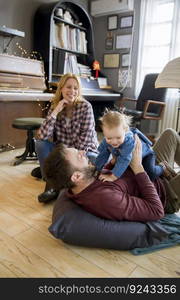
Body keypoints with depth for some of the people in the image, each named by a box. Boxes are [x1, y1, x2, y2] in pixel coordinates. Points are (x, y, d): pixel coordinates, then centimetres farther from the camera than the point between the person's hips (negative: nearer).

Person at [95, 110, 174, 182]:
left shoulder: (128, 141, -45)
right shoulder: (106, 141, -26)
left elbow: (124, 160, -47)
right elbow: (102, 155, -14)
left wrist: (113, 176, -48)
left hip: (145, 153, -6)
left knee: (151, 174, -23)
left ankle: (162, 167, 10)